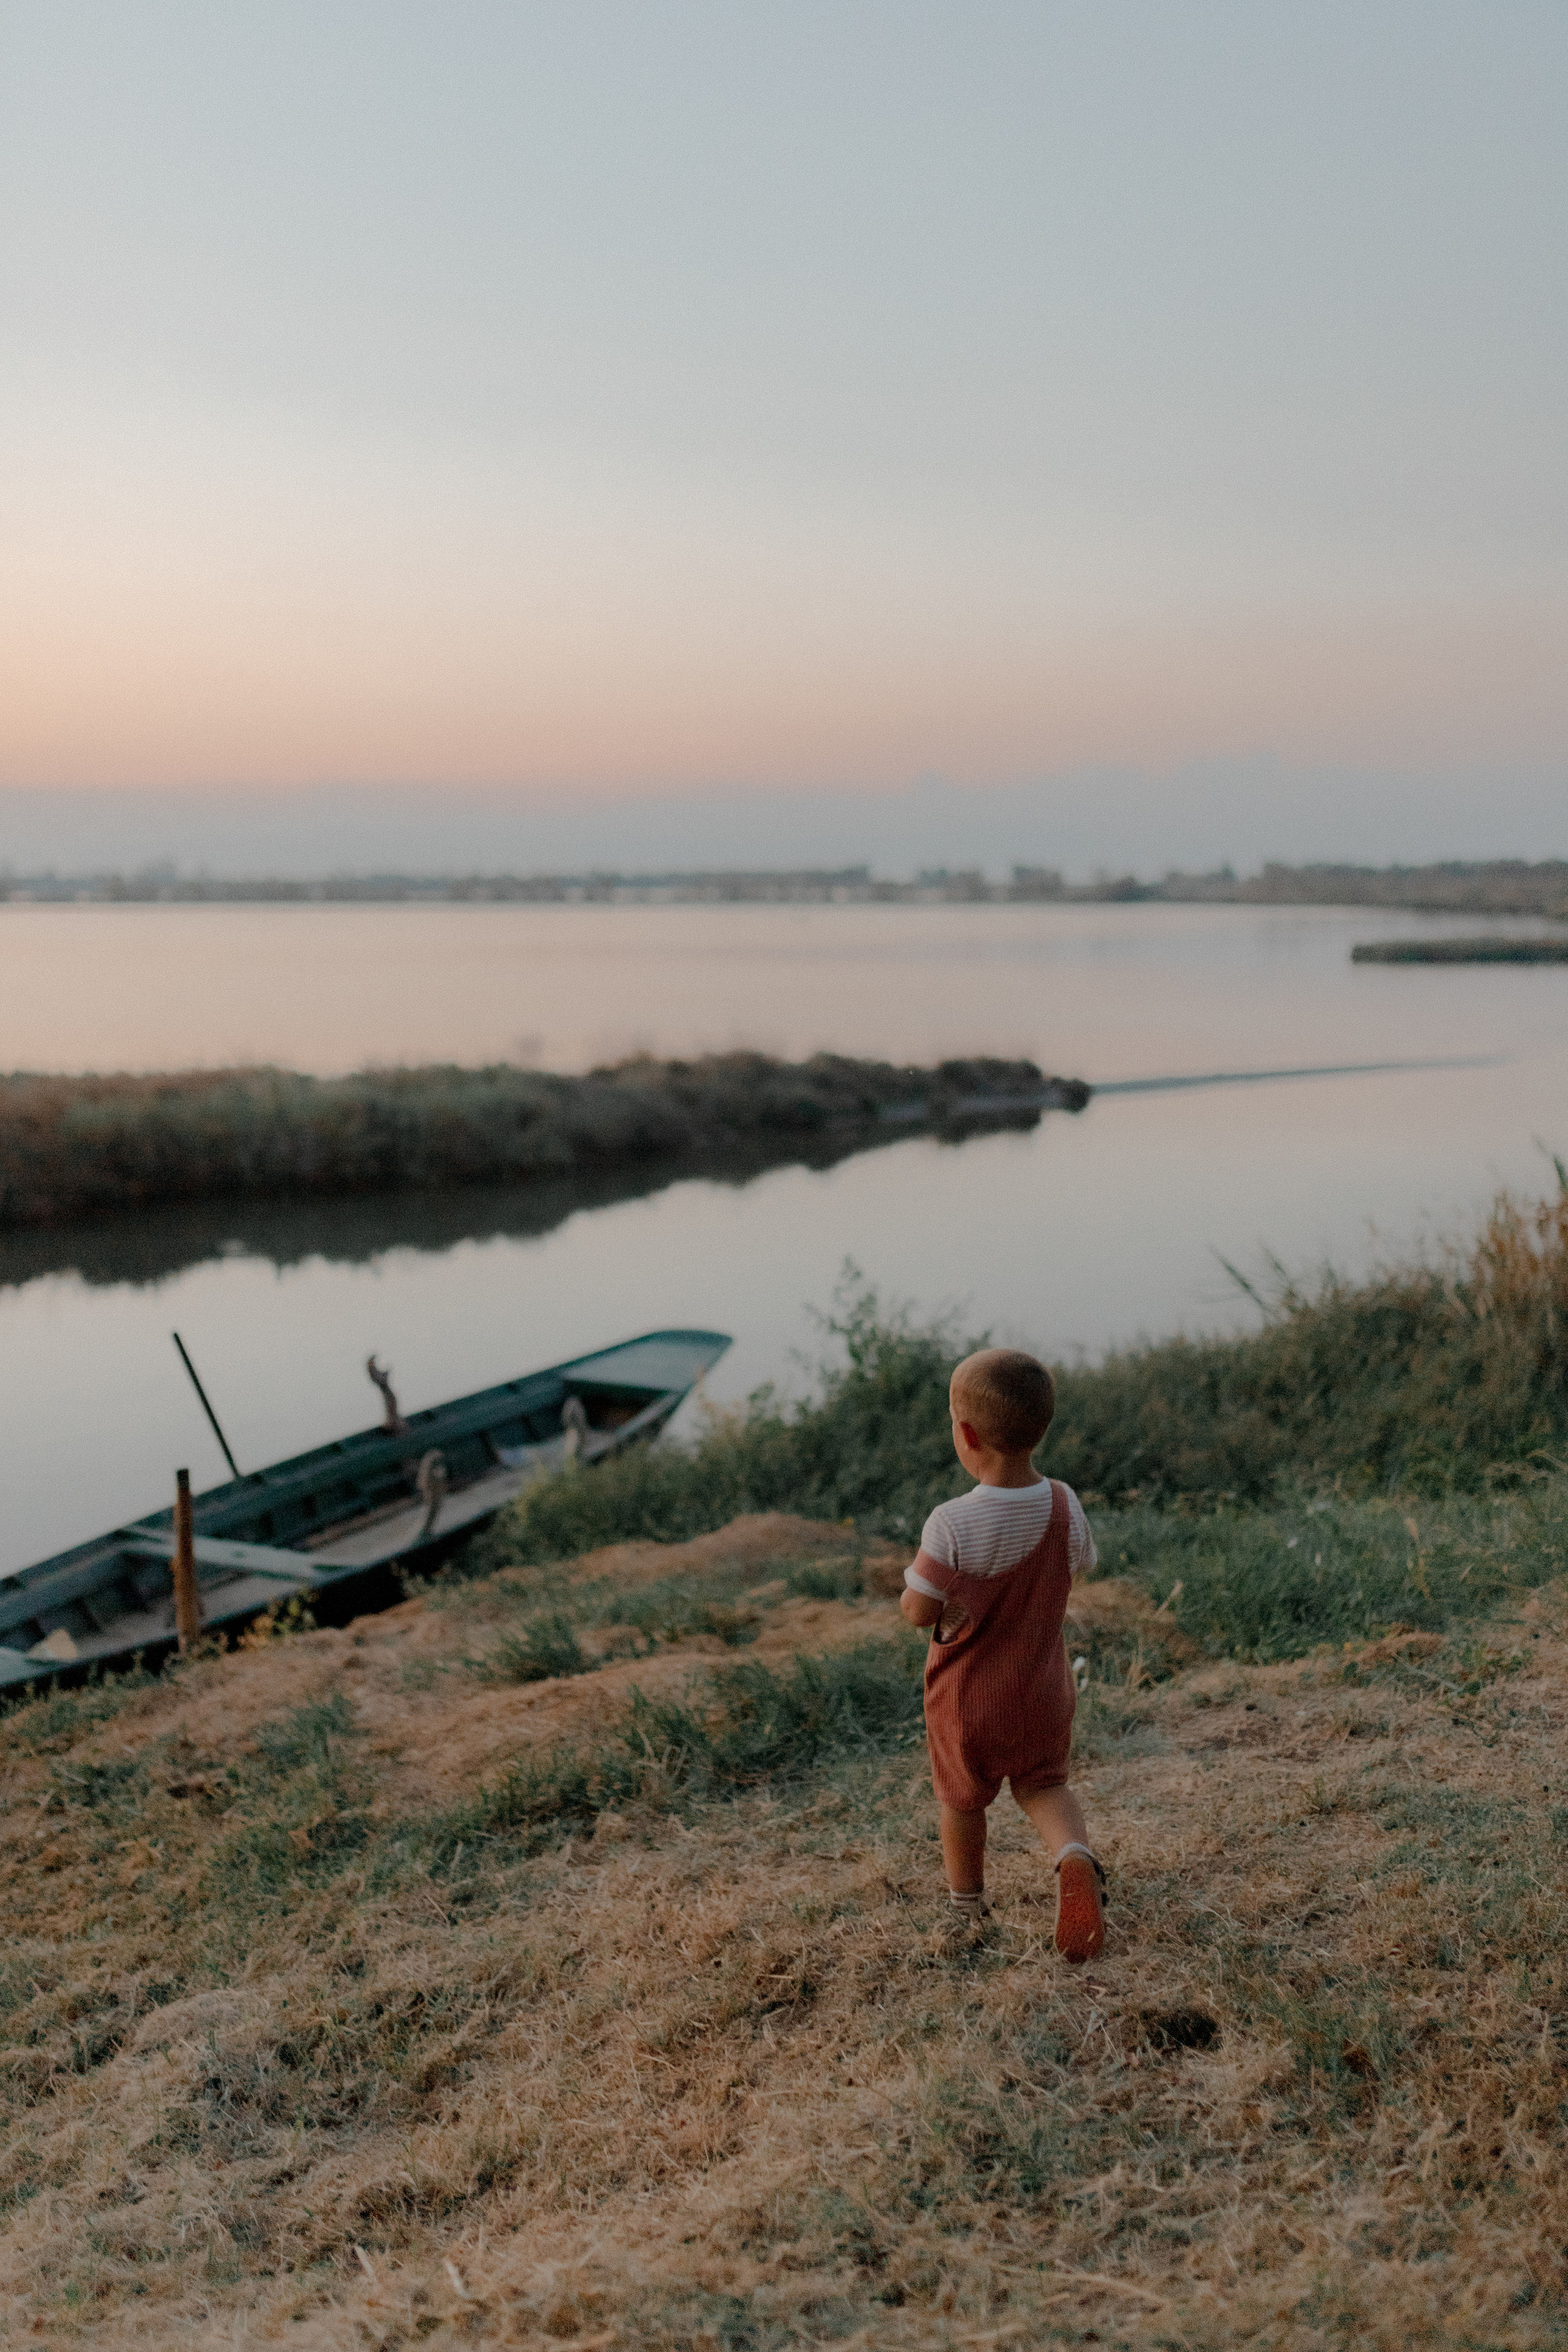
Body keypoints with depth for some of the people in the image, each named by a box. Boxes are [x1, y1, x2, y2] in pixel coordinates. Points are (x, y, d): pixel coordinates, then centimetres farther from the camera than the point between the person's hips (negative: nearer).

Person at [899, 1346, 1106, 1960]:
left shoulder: (952, 1525, -30)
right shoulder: (1065, 1507, -15)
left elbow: (918, 1610, -23)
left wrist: (924, 1566, -4)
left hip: (966, 1701, -3)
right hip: (1042, 1694, 3)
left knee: (961, 1799, 21)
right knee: (1044, 1784, 24)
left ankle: (967, 1904, 40)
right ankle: (1075, 1855, -5)